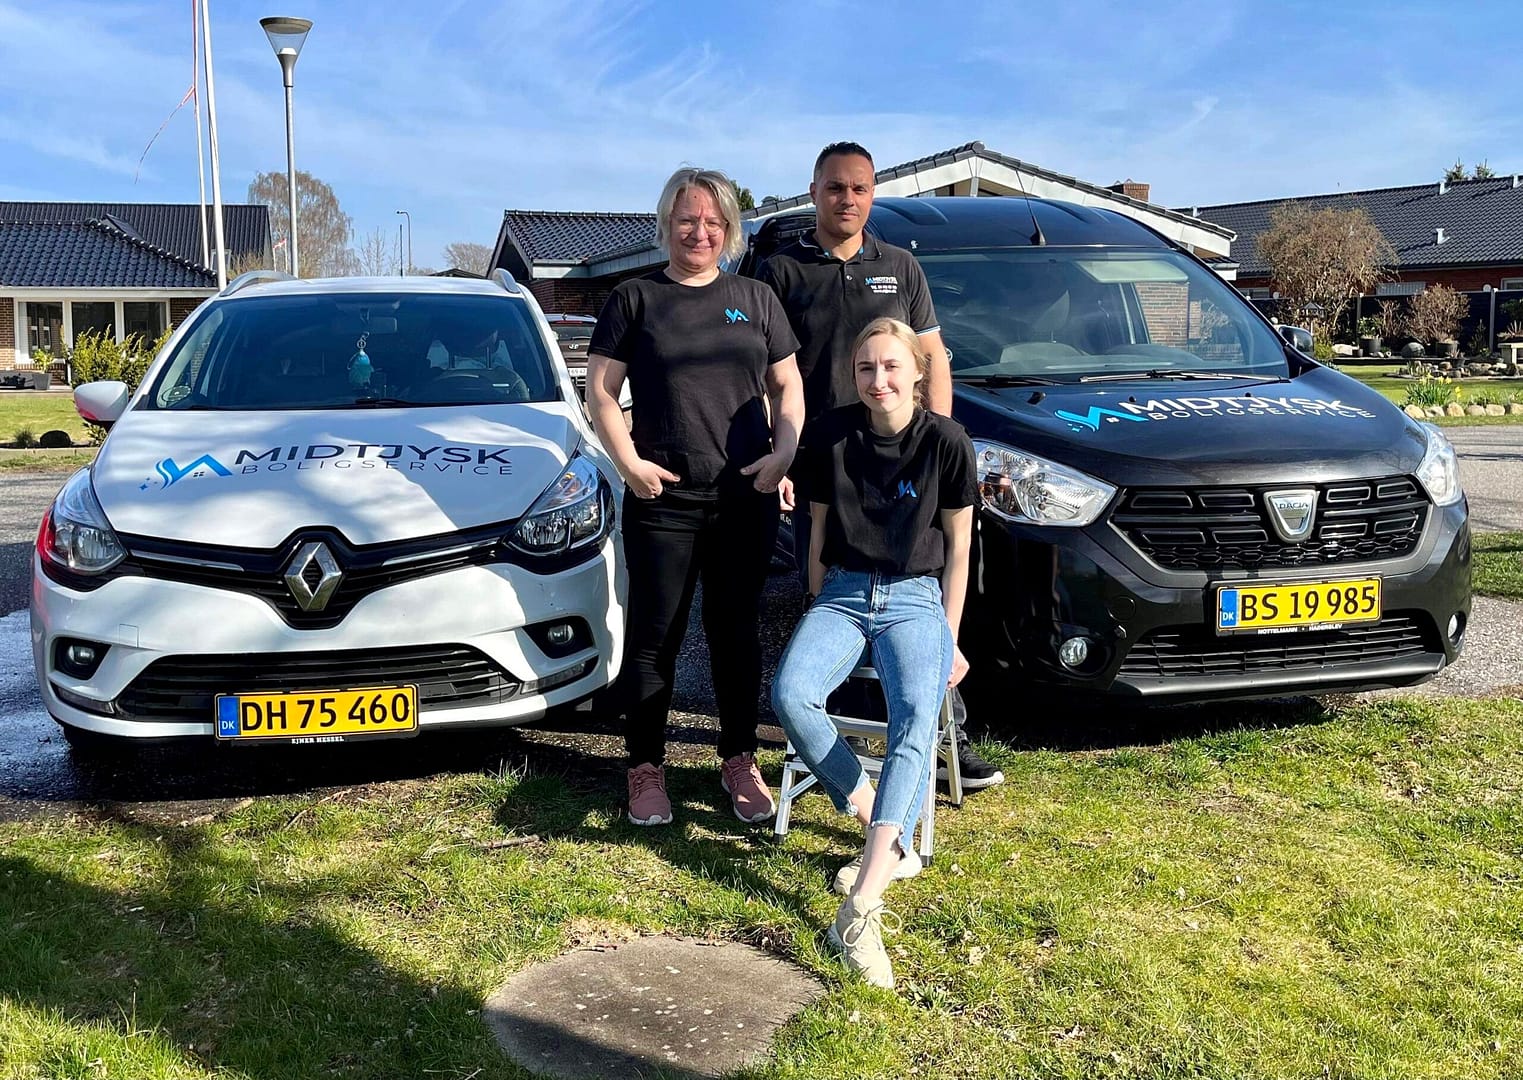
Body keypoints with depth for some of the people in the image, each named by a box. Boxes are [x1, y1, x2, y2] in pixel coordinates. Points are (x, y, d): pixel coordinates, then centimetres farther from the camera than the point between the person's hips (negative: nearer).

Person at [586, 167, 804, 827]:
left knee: (736, 632, 11)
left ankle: (740, 762, 23)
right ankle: (646, 769, 15)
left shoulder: (756, 299, 12)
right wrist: (629, 461, -11)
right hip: (661, 502, -2)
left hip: (748, 501, 2)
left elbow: (788, 386, 14)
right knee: (654, 635, 3)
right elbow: (601, 392, 2)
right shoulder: (634, 299, 5)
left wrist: (785, 452, -3)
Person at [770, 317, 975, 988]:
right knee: (789, 693, -29)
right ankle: (890, 840, -14)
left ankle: (862, 905, -42)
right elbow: (819, 534, 11)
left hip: (914, 599, -2)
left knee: (917, 716, -32)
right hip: (843, 593, 3)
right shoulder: (829, 436, 2)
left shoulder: (946, 442, -4)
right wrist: (820, 614, 9)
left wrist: (949, 638, 1)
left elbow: (958, 547, 3)